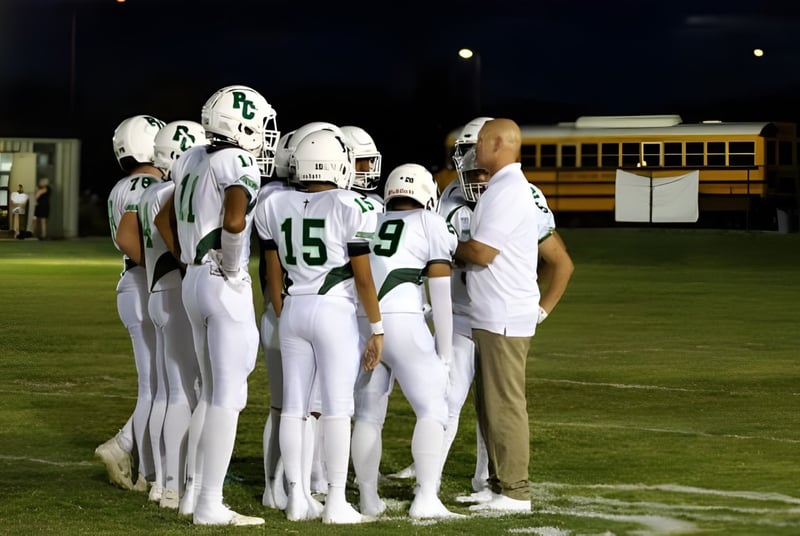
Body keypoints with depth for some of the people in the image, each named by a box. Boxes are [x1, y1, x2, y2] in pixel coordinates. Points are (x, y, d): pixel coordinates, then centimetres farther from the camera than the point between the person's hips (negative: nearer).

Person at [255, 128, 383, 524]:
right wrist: (377, 329, 1)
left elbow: (274, 276, 10)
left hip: (293, 311, 5)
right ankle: (336, 502, 1)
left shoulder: (276, 207, 5)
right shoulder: (346, 208, -10)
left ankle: (297, 498, 11)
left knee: (294, 406, 8)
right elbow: (363, 278, -7)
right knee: (337, 408, -1)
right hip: (334, 312, -5)